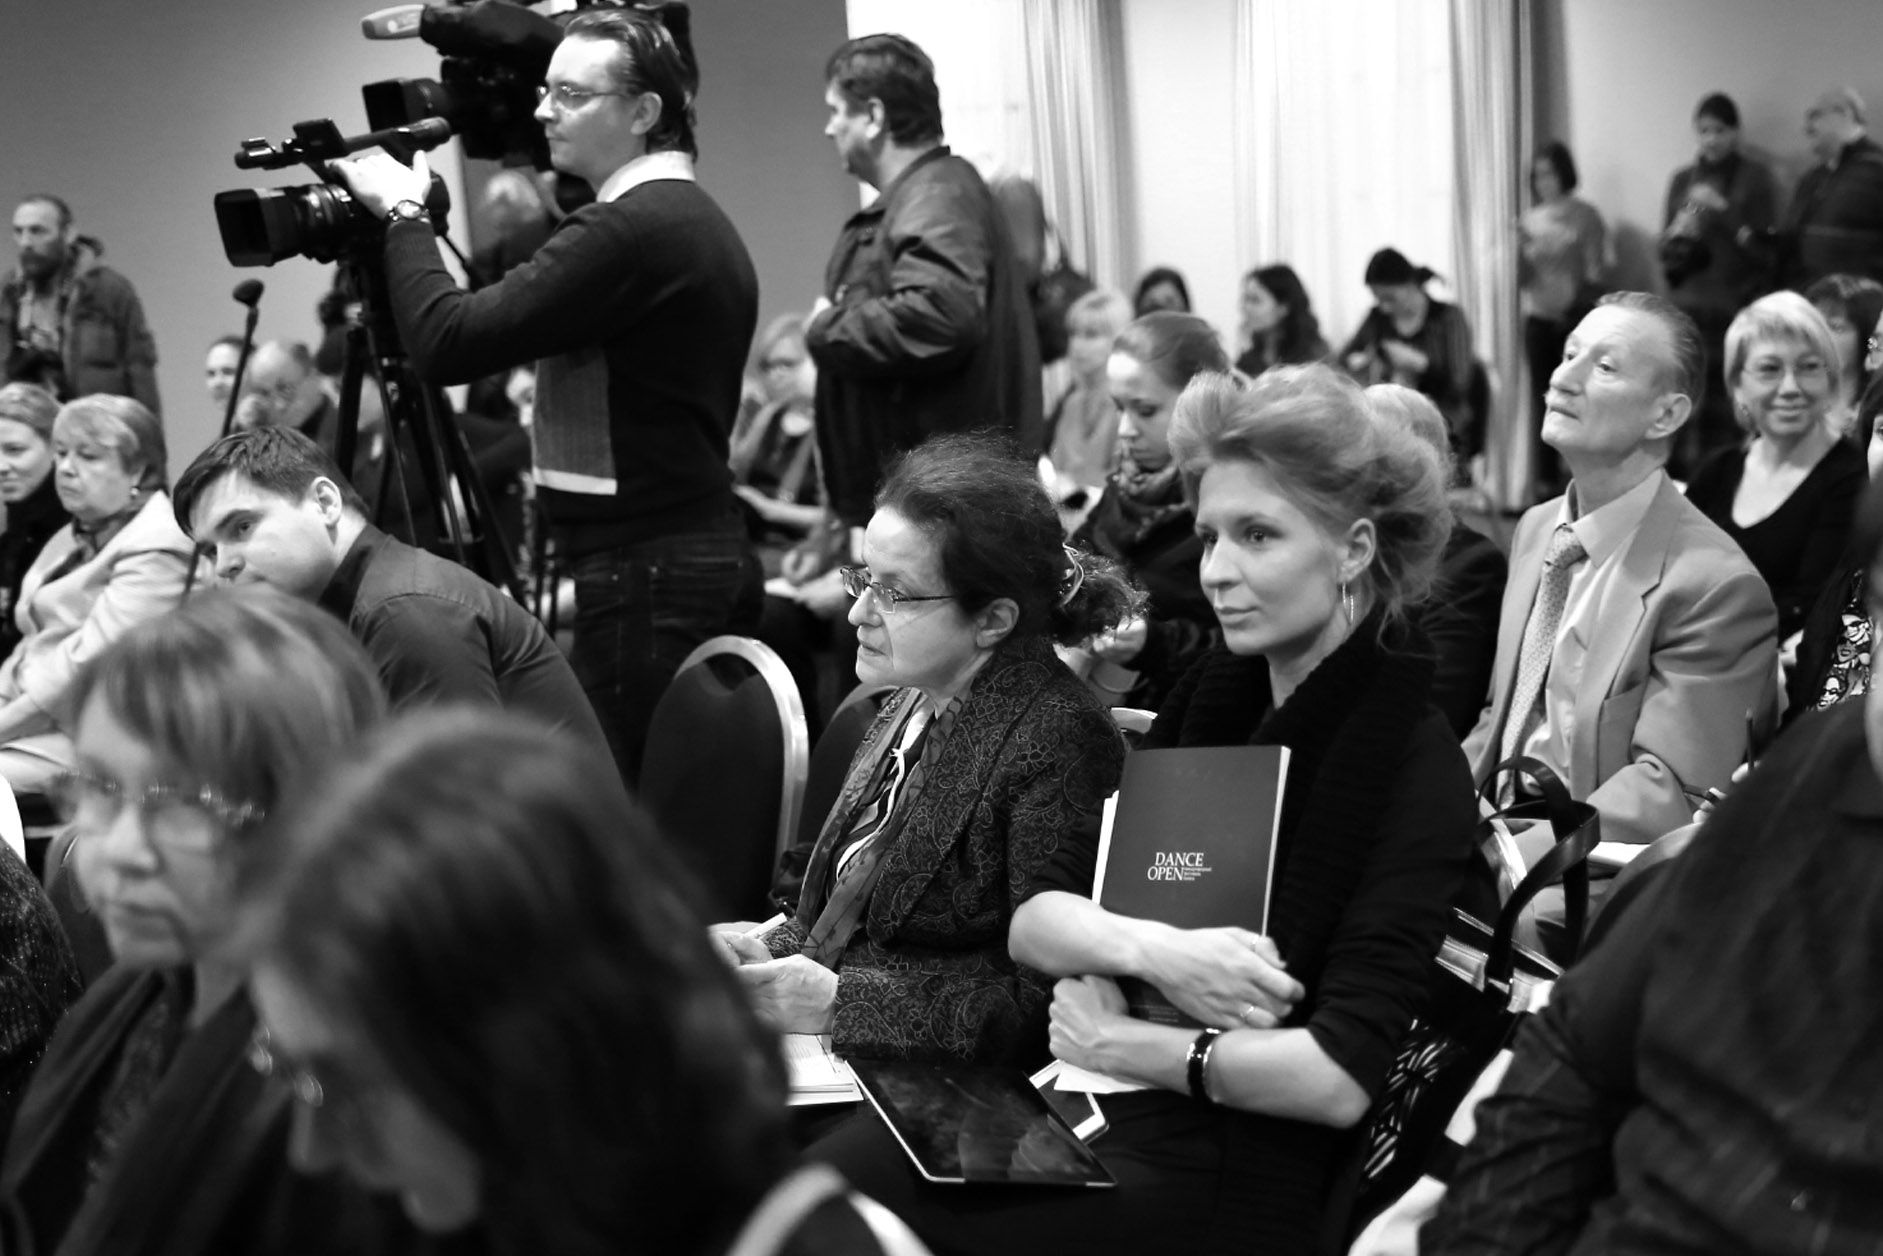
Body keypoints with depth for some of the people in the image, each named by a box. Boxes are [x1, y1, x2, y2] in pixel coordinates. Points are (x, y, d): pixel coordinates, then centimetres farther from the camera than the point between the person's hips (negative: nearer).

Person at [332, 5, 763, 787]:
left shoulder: (625, 231, -16)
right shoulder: (702, 224, 17)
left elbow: (448, 344, -17)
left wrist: (403, 215, -5)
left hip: (643, 573, -10)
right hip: (711, 555, 10)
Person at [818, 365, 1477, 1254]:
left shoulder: (1416, 767, -10)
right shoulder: (1211, 701, 10)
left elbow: (1342, 1076, -18)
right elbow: (1033, 920, 4)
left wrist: (1129, 1044, -11)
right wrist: (1151, 951, -15)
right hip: (1101, 1117, 6)